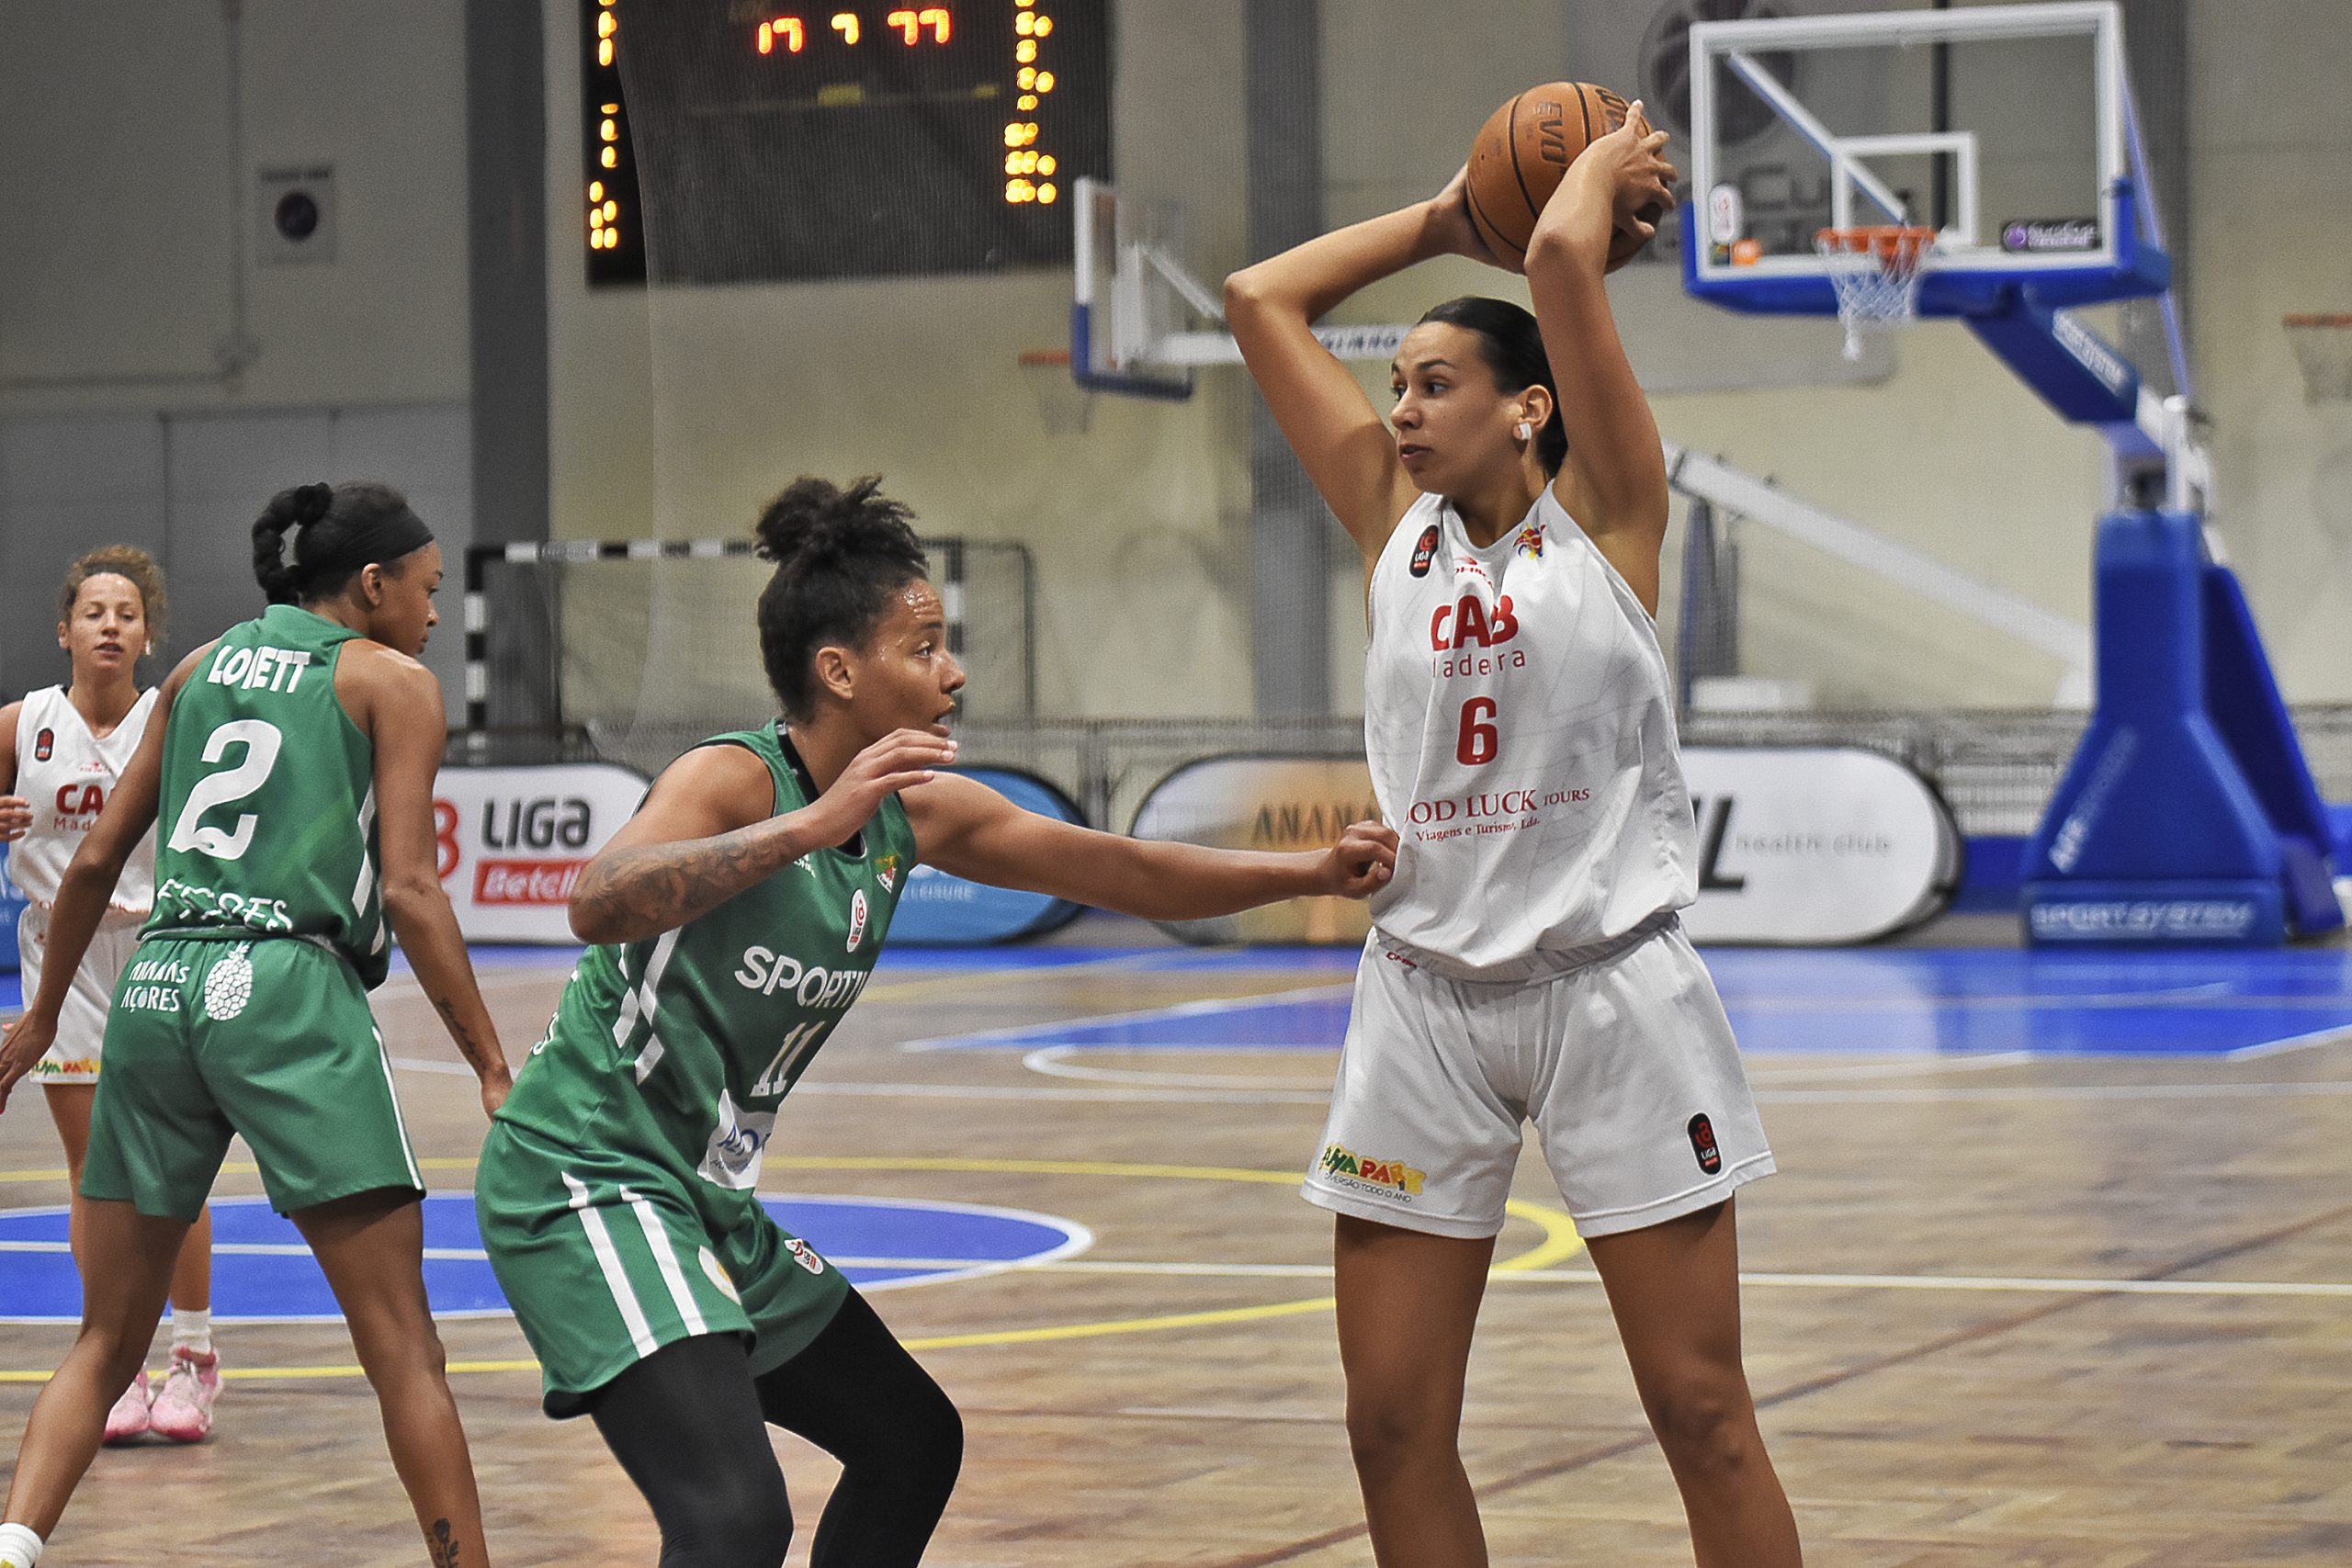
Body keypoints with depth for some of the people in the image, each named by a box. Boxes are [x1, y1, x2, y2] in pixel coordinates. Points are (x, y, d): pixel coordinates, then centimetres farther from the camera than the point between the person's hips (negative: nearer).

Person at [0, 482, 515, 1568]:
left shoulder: (205, 665, 20)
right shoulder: (392, 682, 6)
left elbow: (97, 857, 19)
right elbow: (408, 892, -4)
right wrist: (493, 1069, -2)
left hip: (156, 989, 5)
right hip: (286, 990, -5)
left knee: (107, 1342, 11)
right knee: (402, 1347, -3)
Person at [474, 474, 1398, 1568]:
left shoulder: (919, 813, 5)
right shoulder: (730, 779, -19)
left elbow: (1129, 873, 15)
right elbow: (599, 906, -39)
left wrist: (1315, 873, 8)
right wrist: (810, 824, -43)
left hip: (712, 1205, 10)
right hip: (585, 1181, -10)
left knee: (913, 1444, 20)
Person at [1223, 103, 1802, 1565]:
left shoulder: (1605, 511, -1)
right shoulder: (1396, 519, 11)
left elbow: (1564, 258, -14)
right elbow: (1262, 298, 15)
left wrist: (1608, 165, 5)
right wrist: (1444, 219, 19)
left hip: (1610, 984, -4)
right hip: (1426, 992, 5)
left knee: (1702, 1412, -3)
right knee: (1394, 1427, 2)